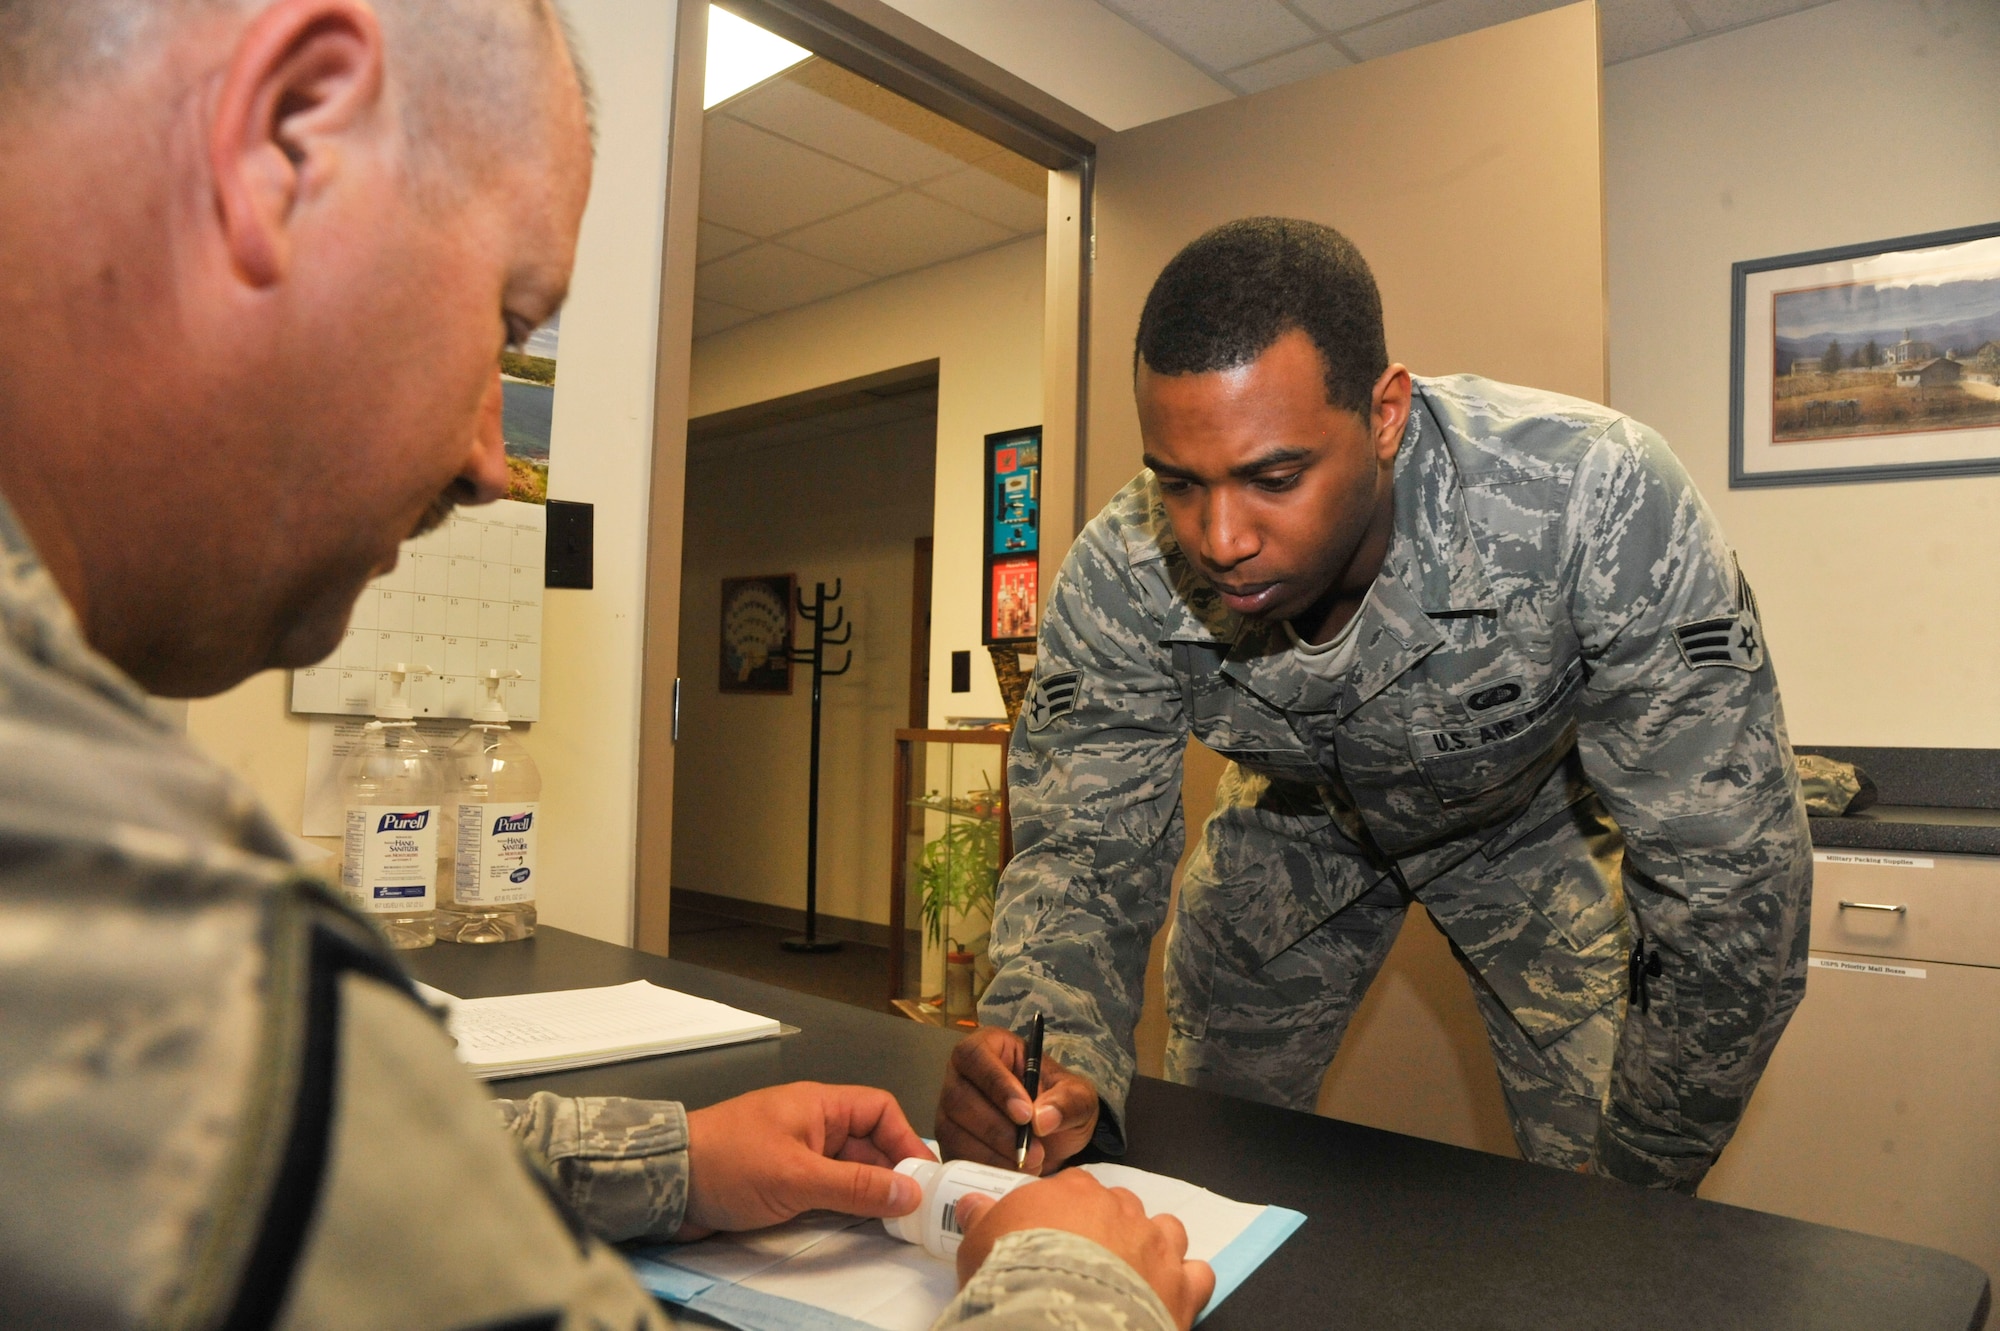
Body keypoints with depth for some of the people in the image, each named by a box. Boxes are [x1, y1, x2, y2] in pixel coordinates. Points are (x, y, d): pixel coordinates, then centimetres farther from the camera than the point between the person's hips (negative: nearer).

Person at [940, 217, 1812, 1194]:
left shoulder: (1594, 502, -39)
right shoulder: (1118, 579, -30)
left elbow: (1729, 874, -31)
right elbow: (1081, 847, -21)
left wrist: (1642, 1189, -21)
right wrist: (1055, 1055, -43)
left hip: (1529, 816, -1)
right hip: (1299, 817, 2)